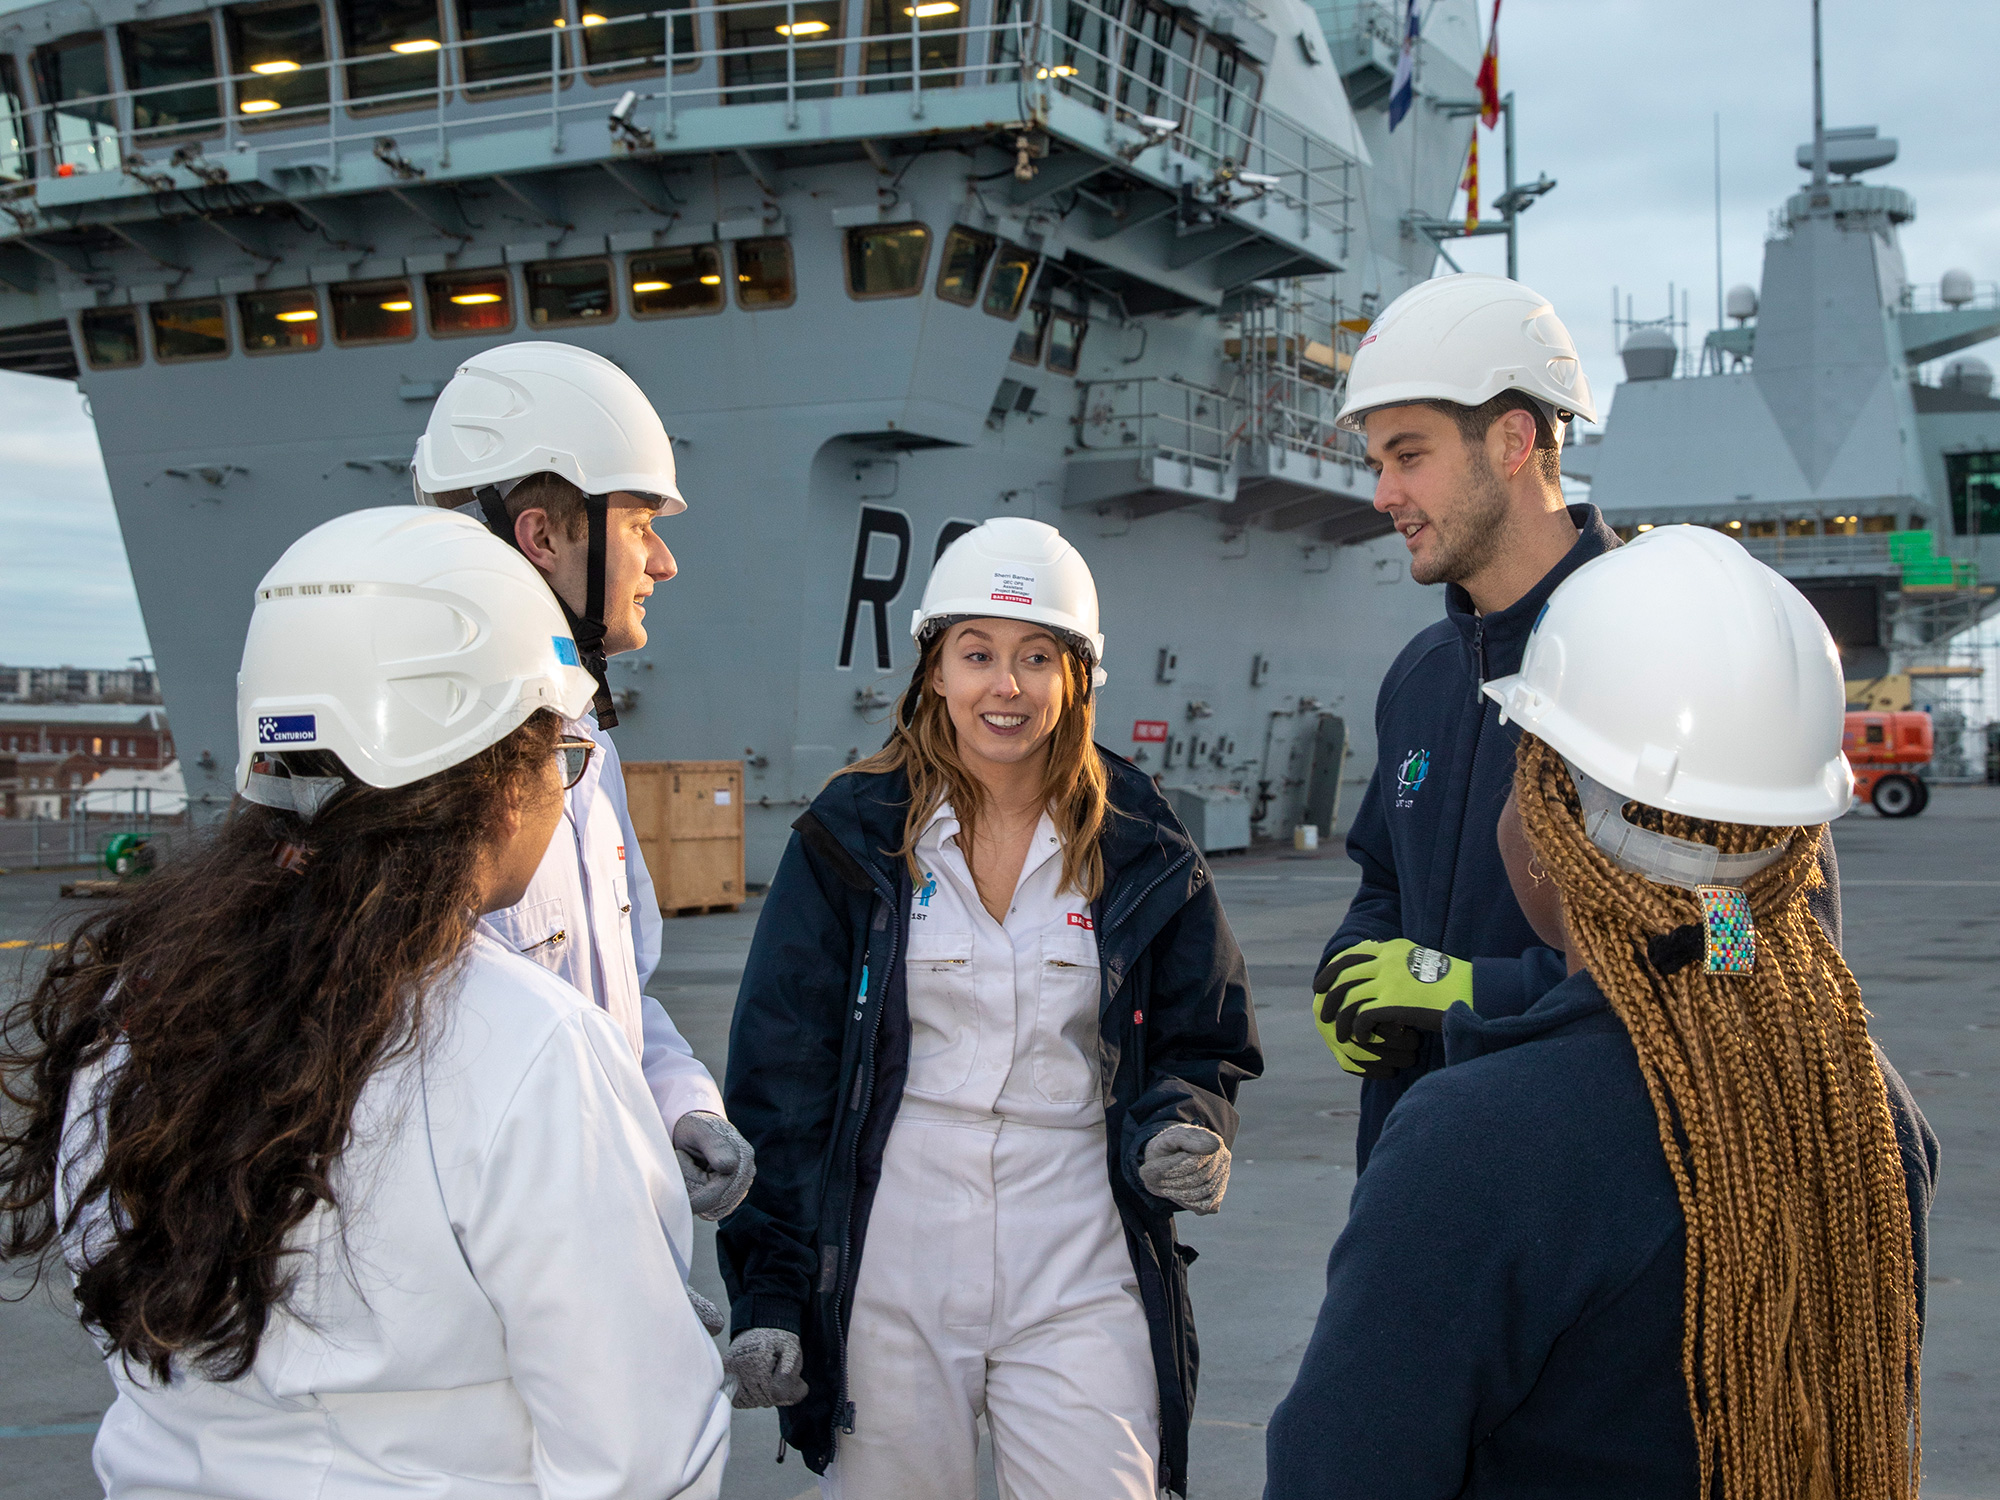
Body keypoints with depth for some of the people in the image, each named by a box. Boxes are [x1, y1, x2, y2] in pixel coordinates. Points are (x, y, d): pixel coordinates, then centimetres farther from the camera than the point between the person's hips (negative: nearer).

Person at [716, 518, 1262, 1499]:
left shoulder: (1140, 855, 3)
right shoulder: (853, 840, -1)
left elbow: (1202, 1047, 12)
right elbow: (779, 1075, 0)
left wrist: (1186, 1132, -10)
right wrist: (764, 1291, -4)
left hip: (1078, 1282, 1)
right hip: (888, 1281, 0)